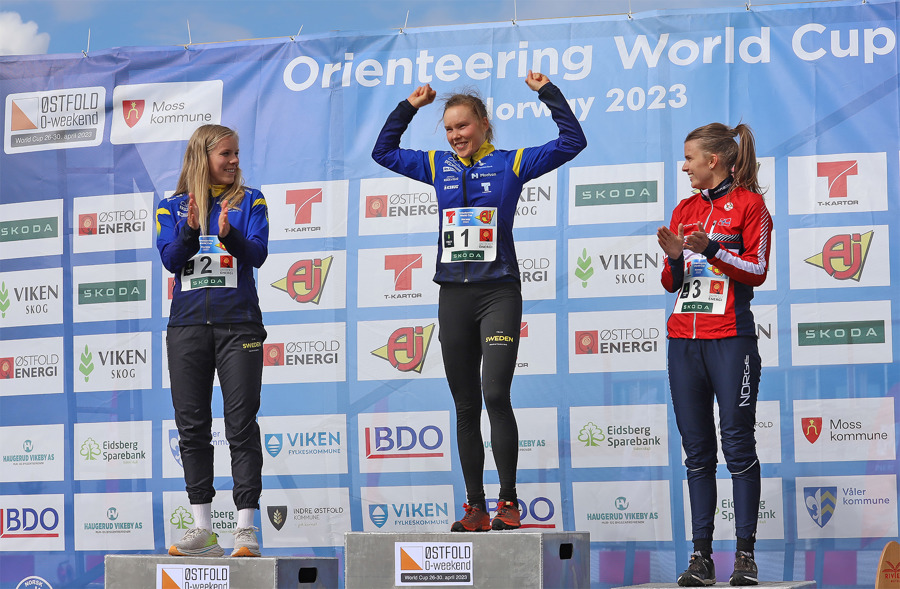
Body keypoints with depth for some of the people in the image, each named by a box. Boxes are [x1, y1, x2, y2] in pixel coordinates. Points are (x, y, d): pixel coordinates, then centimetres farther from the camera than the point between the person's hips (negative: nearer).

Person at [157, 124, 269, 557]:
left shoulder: (249, 201, 7)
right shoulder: (173, 206, 11)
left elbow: (257, 253, -6)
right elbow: (170, 260, -2)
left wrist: (229, 234, -25)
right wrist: (191, 229, -20)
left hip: (238, 323, -2)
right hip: (188, 325, 2)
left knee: (242, 424, -6)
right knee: (192, 426, 2)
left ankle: (246, 529, -6)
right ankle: (203, 529, 8)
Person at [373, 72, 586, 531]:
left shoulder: (511, 163, 4)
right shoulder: (437, 166, 14)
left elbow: (572, 141, 2)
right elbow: (383, 151, 26)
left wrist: (547, 93, -1)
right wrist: (408, 108, 20)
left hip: (498, 291, -4)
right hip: (453, 295, 4)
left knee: (496, 395, -16)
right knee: (465, 407, 5)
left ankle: (508, 502, -9)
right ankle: (475, 507, 10)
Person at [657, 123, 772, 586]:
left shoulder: (749, 204, 0)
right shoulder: (684, 209, 16)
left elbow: (758, 270, -6)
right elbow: (672, 283, 16)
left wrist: (711, 249, -16)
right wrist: (675, 257, -5)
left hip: (730, 337, -5)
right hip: (684, 337, 5)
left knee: (738, 443, -4)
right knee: (696, 448, 4)